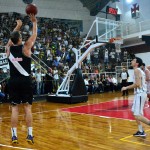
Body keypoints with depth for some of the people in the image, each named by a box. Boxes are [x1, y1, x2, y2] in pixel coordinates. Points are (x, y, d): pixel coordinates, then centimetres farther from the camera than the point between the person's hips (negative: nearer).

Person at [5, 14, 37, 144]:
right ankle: (30, 135, 5)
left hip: (13, 81, 3)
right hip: (25, 81, -3)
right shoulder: (26, 48, -6)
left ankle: (14, 135, 7)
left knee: (14, 108, 6)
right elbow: (34, 35, 7)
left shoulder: (9, 48, 3)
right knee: (27, 107, 3)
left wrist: (18, 26, 35)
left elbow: (12, 37, 23)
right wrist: (34, 22, 21)